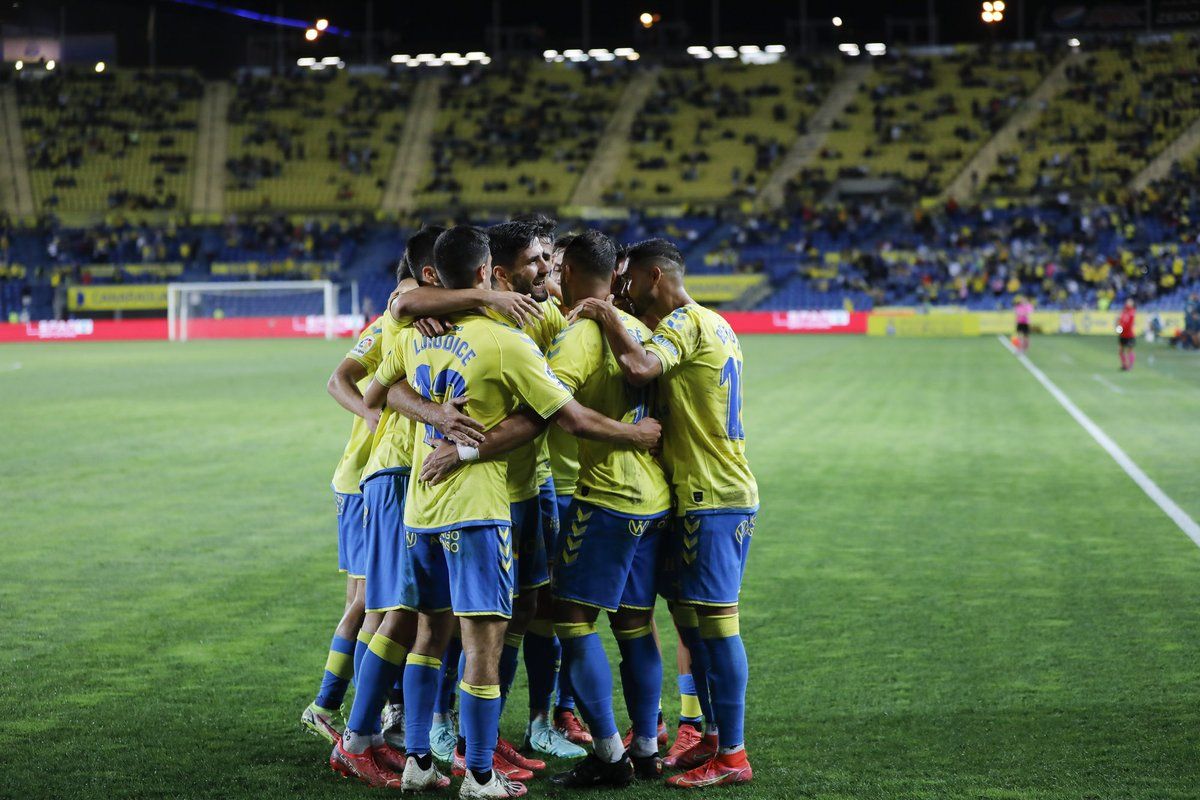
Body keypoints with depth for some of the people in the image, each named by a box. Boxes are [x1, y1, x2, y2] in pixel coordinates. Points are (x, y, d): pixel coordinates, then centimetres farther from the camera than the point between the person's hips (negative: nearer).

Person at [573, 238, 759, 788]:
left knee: (715, 620, -8)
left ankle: (731, 756, -7)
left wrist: (606, 315, -17)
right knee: (697, 618, 15)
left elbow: (639, 368, -31)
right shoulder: (715, 324, 17)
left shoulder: (685, 322, -13)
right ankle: (715, 736, 21)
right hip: (731, 492, 10)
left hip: (710, 497, -10)